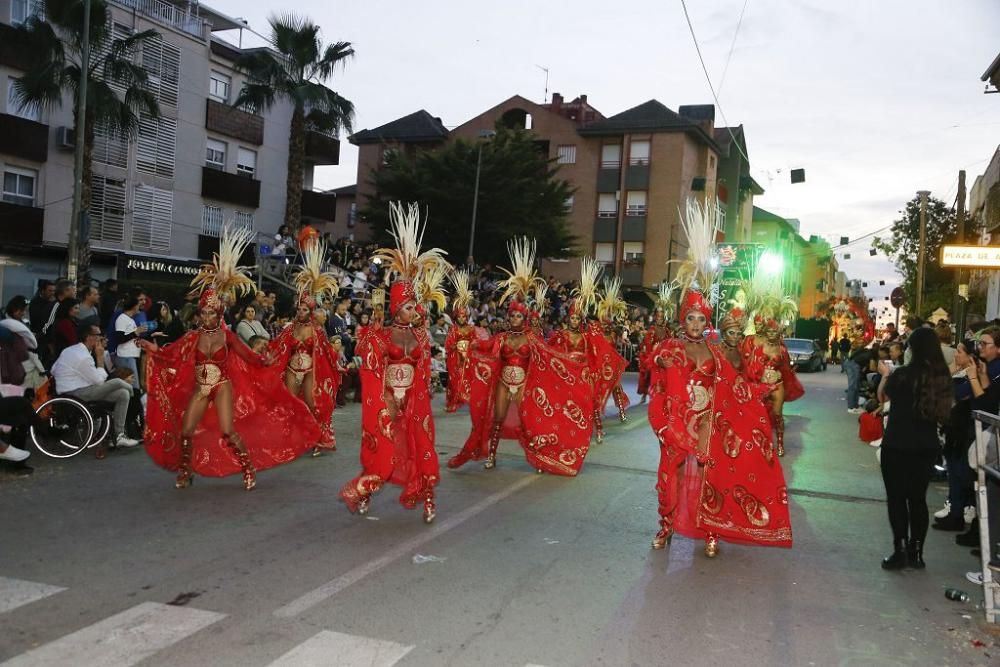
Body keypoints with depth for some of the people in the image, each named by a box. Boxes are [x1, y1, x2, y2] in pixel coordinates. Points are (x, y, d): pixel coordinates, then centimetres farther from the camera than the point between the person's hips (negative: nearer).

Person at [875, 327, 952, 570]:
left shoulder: (902, 374, -16)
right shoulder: (943, 376, -3)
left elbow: (883, 397, 4)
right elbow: (944, 412, 9)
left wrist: (885, 374, 21)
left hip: (897, 445, -5)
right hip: (927, 446, 5)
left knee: (896, 498, 5)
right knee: (918, 499, 13)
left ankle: (901, 552, 4)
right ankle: (916, 553, 18)